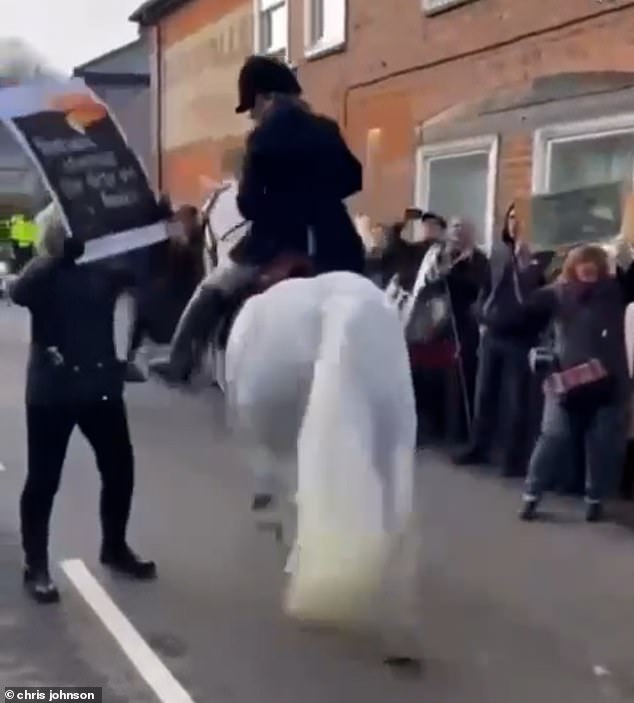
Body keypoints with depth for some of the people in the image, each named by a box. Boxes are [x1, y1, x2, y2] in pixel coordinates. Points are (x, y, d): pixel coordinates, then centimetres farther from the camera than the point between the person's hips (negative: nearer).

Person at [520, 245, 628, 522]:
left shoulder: (615, 290, 7)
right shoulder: (558, 292, 3)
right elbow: (528, 302, -6)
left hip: (607, 382, 1)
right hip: (567, 380, -1)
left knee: (603, 444, 7)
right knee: (553, 437, -1)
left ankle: (594, 499, 23)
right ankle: (531, 495, 10)